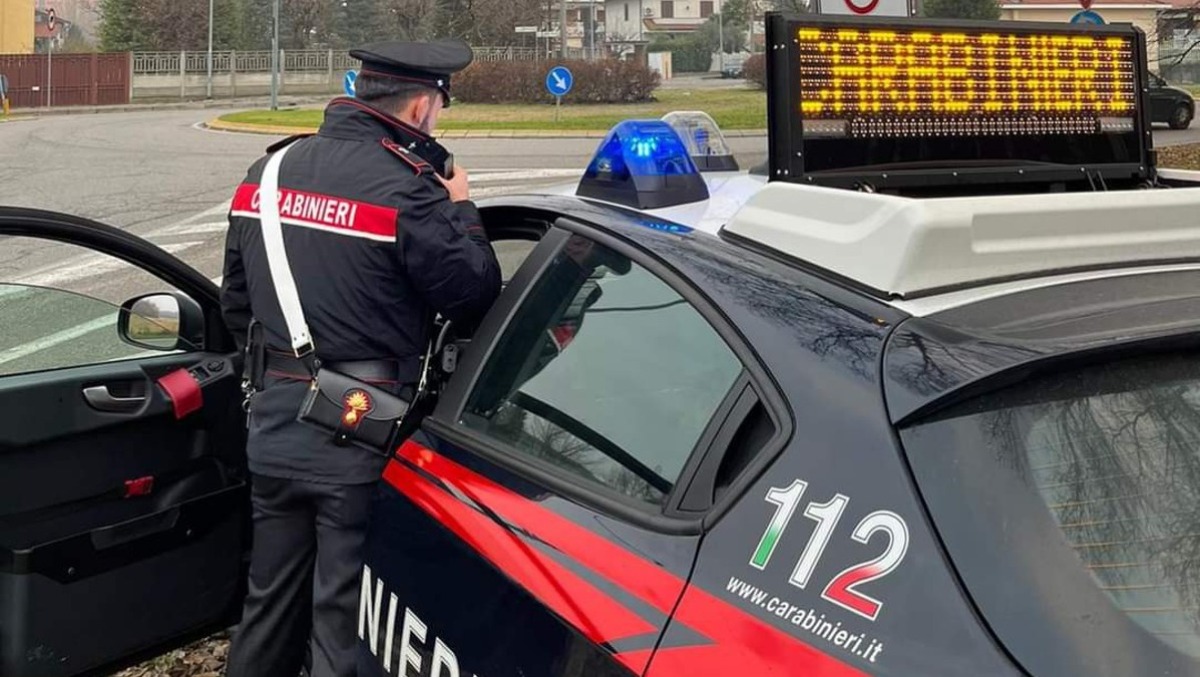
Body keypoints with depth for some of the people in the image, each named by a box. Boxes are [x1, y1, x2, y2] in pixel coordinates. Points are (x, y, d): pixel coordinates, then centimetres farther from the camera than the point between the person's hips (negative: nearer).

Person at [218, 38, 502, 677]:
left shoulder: (268, 171, 7)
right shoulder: (405, 186, -16)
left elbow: (235, 302, 14)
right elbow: (473, 294, -10)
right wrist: (461, 210, 5)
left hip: (272, 424, 6)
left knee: (270, 605, 20)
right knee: (346, 622, 7)